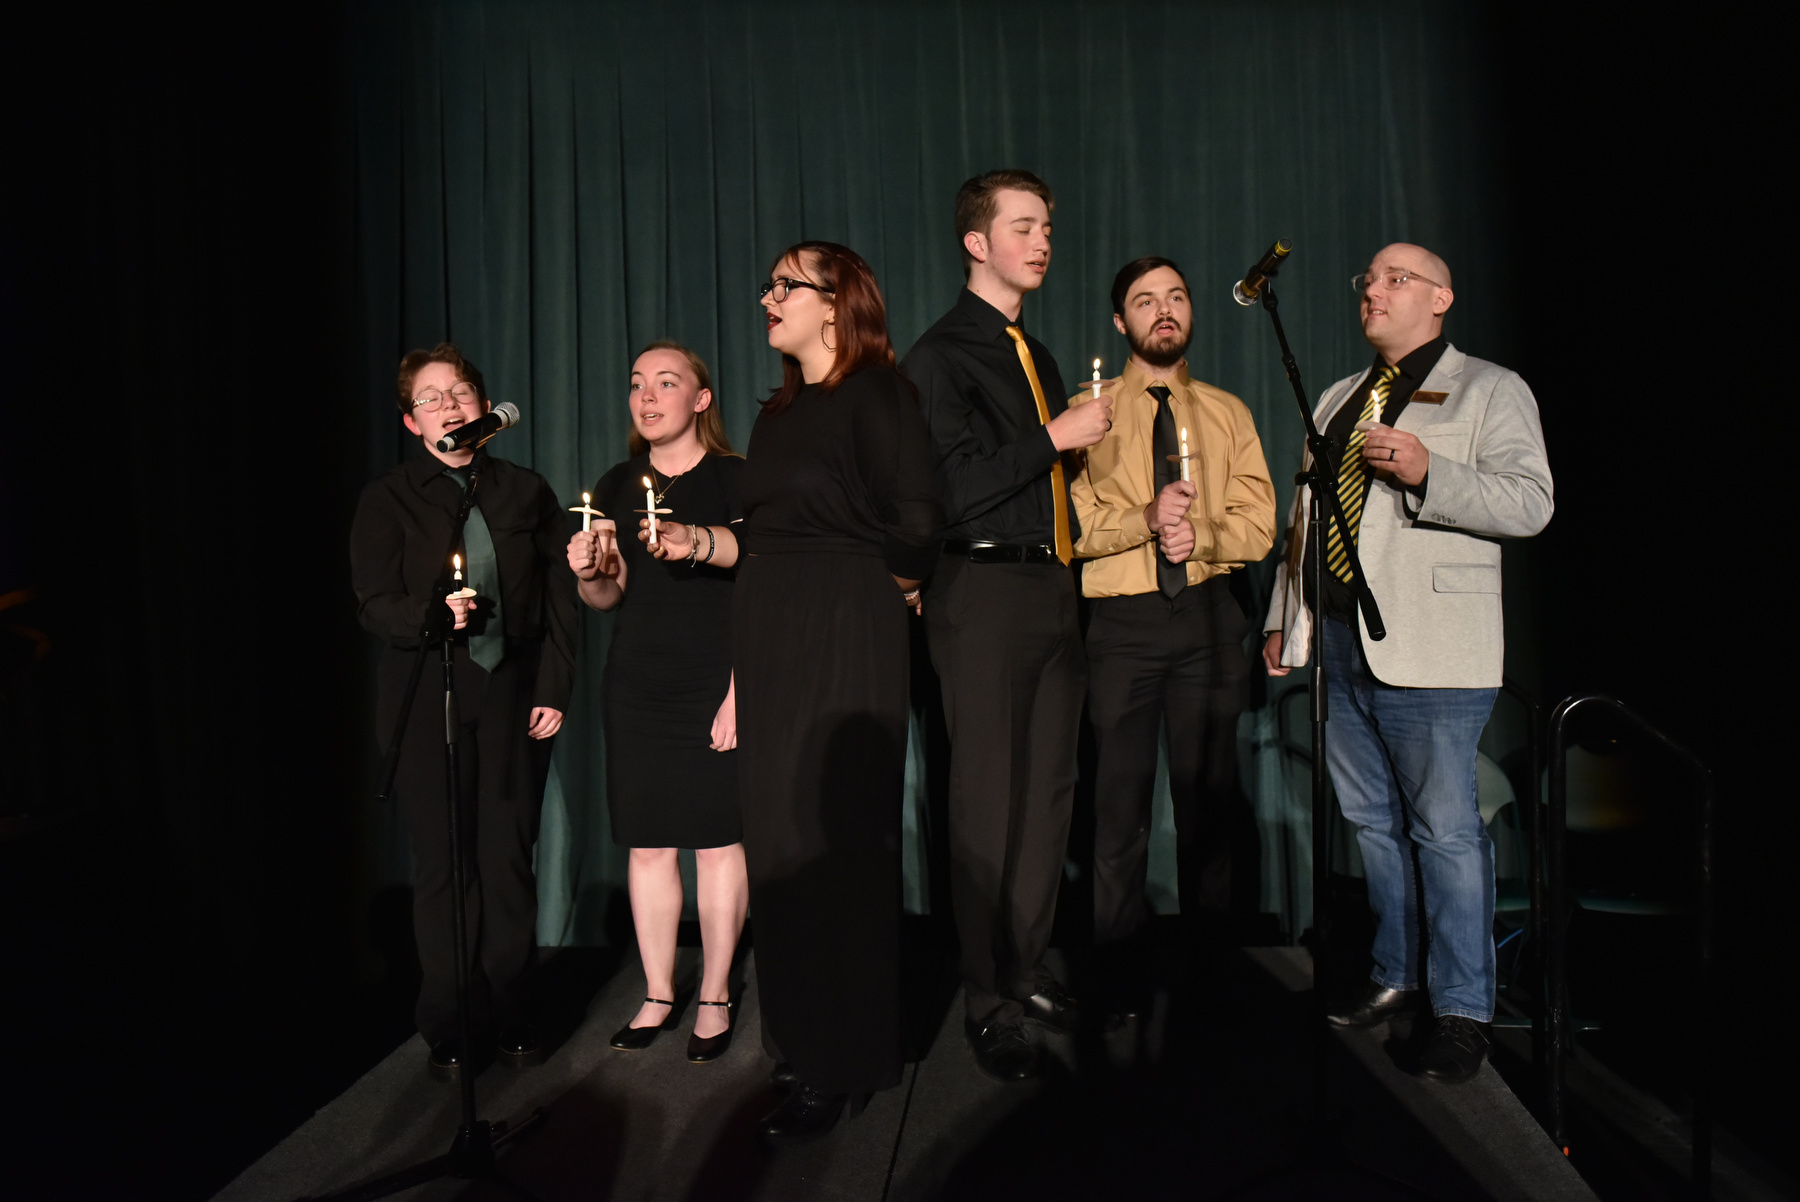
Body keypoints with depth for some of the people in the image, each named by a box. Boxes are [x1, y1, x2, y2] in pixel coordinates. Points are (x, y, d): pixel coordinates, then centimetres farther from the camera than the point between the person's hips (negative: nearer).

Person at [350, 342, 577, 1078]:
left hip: (514, 694, 1)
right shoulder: (388, 501, 5)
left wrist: (554, 691, 0)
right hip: (426, 700, -1)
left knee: (510, 859, 3)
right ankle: (449, 1030, 14)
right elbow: (375, 606, -2)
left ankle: (509, 1018, 17)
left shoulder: (527, 492, 10)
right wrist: (431, 614, -23)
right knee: (443, 865, 1)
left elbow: (559, 601, 7)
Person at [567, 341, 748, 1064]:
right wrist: (588, 574, -10)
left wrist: (741, 691, -15)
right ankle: (657, 994, 23)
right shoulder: (616, 486, 11)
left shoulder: (736, 481, -4)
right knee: (647, 844, 8)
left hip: (716, 682, -4)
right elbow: (609, 597, 13)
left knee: (718, 841, 1)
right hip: (636, 685, 4)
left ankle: (714, 998, 16)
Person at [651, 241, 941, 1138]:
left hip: (844, 640, -8)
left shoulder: (875, 394, -8)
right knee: (776, 837, 12)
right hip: (769, 638, 8)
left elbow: (915, 527, -17)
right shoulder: (779, 413, 17)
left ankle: (839, 1065, 13)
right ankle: (800, 1039, 28)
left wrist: (889, 592, -1)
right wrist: (700, 543, 5)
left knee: (832, 838, -1)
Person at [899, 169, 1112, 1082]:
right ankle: (990, 1005, 8)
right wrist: (1054, 437, -12)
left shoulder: (1037, 356, 21)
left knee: (1047, 794, 9)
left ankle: (1028, 971, 22)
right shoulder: (939, 355, -3)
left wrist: (1068, 569, 16)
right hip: (983, 593, -7)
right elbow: (954, 487, -15)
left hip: (1051, 593, 7)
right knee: (988, 802, -3)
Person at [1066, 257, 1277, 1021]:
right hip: (1122, 620, -2)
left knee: (1210, 794, 9)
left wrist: (1200, 536, -14)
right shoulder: (1087, 412, 6)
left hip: (1208, 616, 3)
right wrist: (1146, 521, -19)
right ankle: (1119, 976, 12)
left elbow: (1259, 524, 5)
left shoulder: (1227, 414, 14)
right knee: (1120, 801, 0)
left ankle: (1210, 962, 22)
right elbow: (1067, 523, -5)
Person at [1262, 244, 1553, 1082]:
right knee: (1372, 822, 11)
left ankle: (1462, 1006, 9)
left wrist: (1426, 470, -22)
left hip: (1429, 649, -6)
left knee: (1445, 829, -3)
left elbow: (1530, 504, -9)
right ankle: (1396, 975, 24)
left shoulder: (1490, 390, 4)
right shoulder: (1338, 399, 23)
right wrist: (1282, 619, 19)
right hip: (1336, 639, 6)